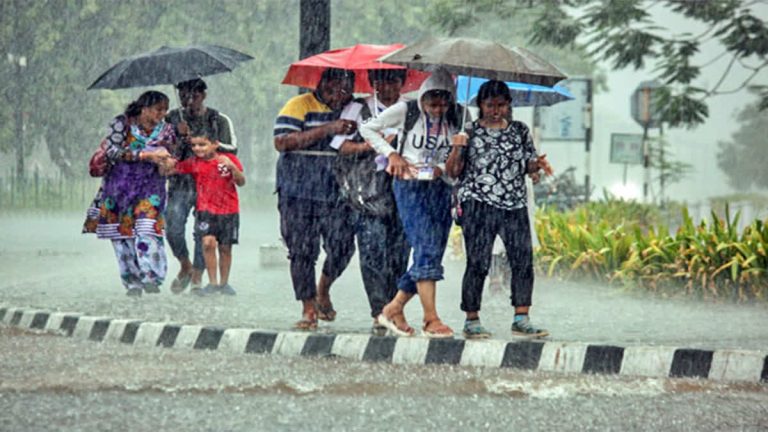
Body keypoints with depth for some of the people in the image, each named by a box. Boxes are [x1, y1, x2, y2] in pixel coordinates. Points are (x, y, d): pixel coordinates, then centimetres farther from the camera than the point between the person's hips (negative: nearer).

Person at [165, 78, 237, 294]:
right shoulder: (174, 118, 9)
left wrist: (215, 146, -18)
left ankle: (197, 276, 5)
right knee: (173, 229, -11)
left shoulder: (219, 120, 5)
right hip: (181, 181, 1)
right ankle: (185, 266, 13)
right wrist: (182, 138, -11)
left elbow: (233, 149, -2)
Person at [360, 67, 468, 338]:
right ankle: (431, 318, -20)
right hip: (410, 186, -5)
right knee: (426, 248, -17)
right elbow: (367, 129, 5)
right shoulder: (406, 111, -3)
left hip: (440, 188, 5)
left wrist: (443, 168, -5)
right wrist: (391, 153, -5)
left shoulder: (455, 119, 6)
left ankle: (393, 309, 16)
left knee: (433, 253, 2)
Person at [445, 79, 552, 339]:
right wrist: (458, 149, -14)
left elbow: (527, 166, 20)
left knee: (523, 260, -4)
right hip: (478, 205, -3)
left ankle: (521, 319, 0)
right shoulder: (470, 132, 4)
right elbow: (453, 171, 3)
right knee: (478, 263, -6)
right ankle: (471, 321, 2)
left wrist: (538, 164, -2)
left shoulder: (520, 131, 14)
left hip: (515, 205, 3)